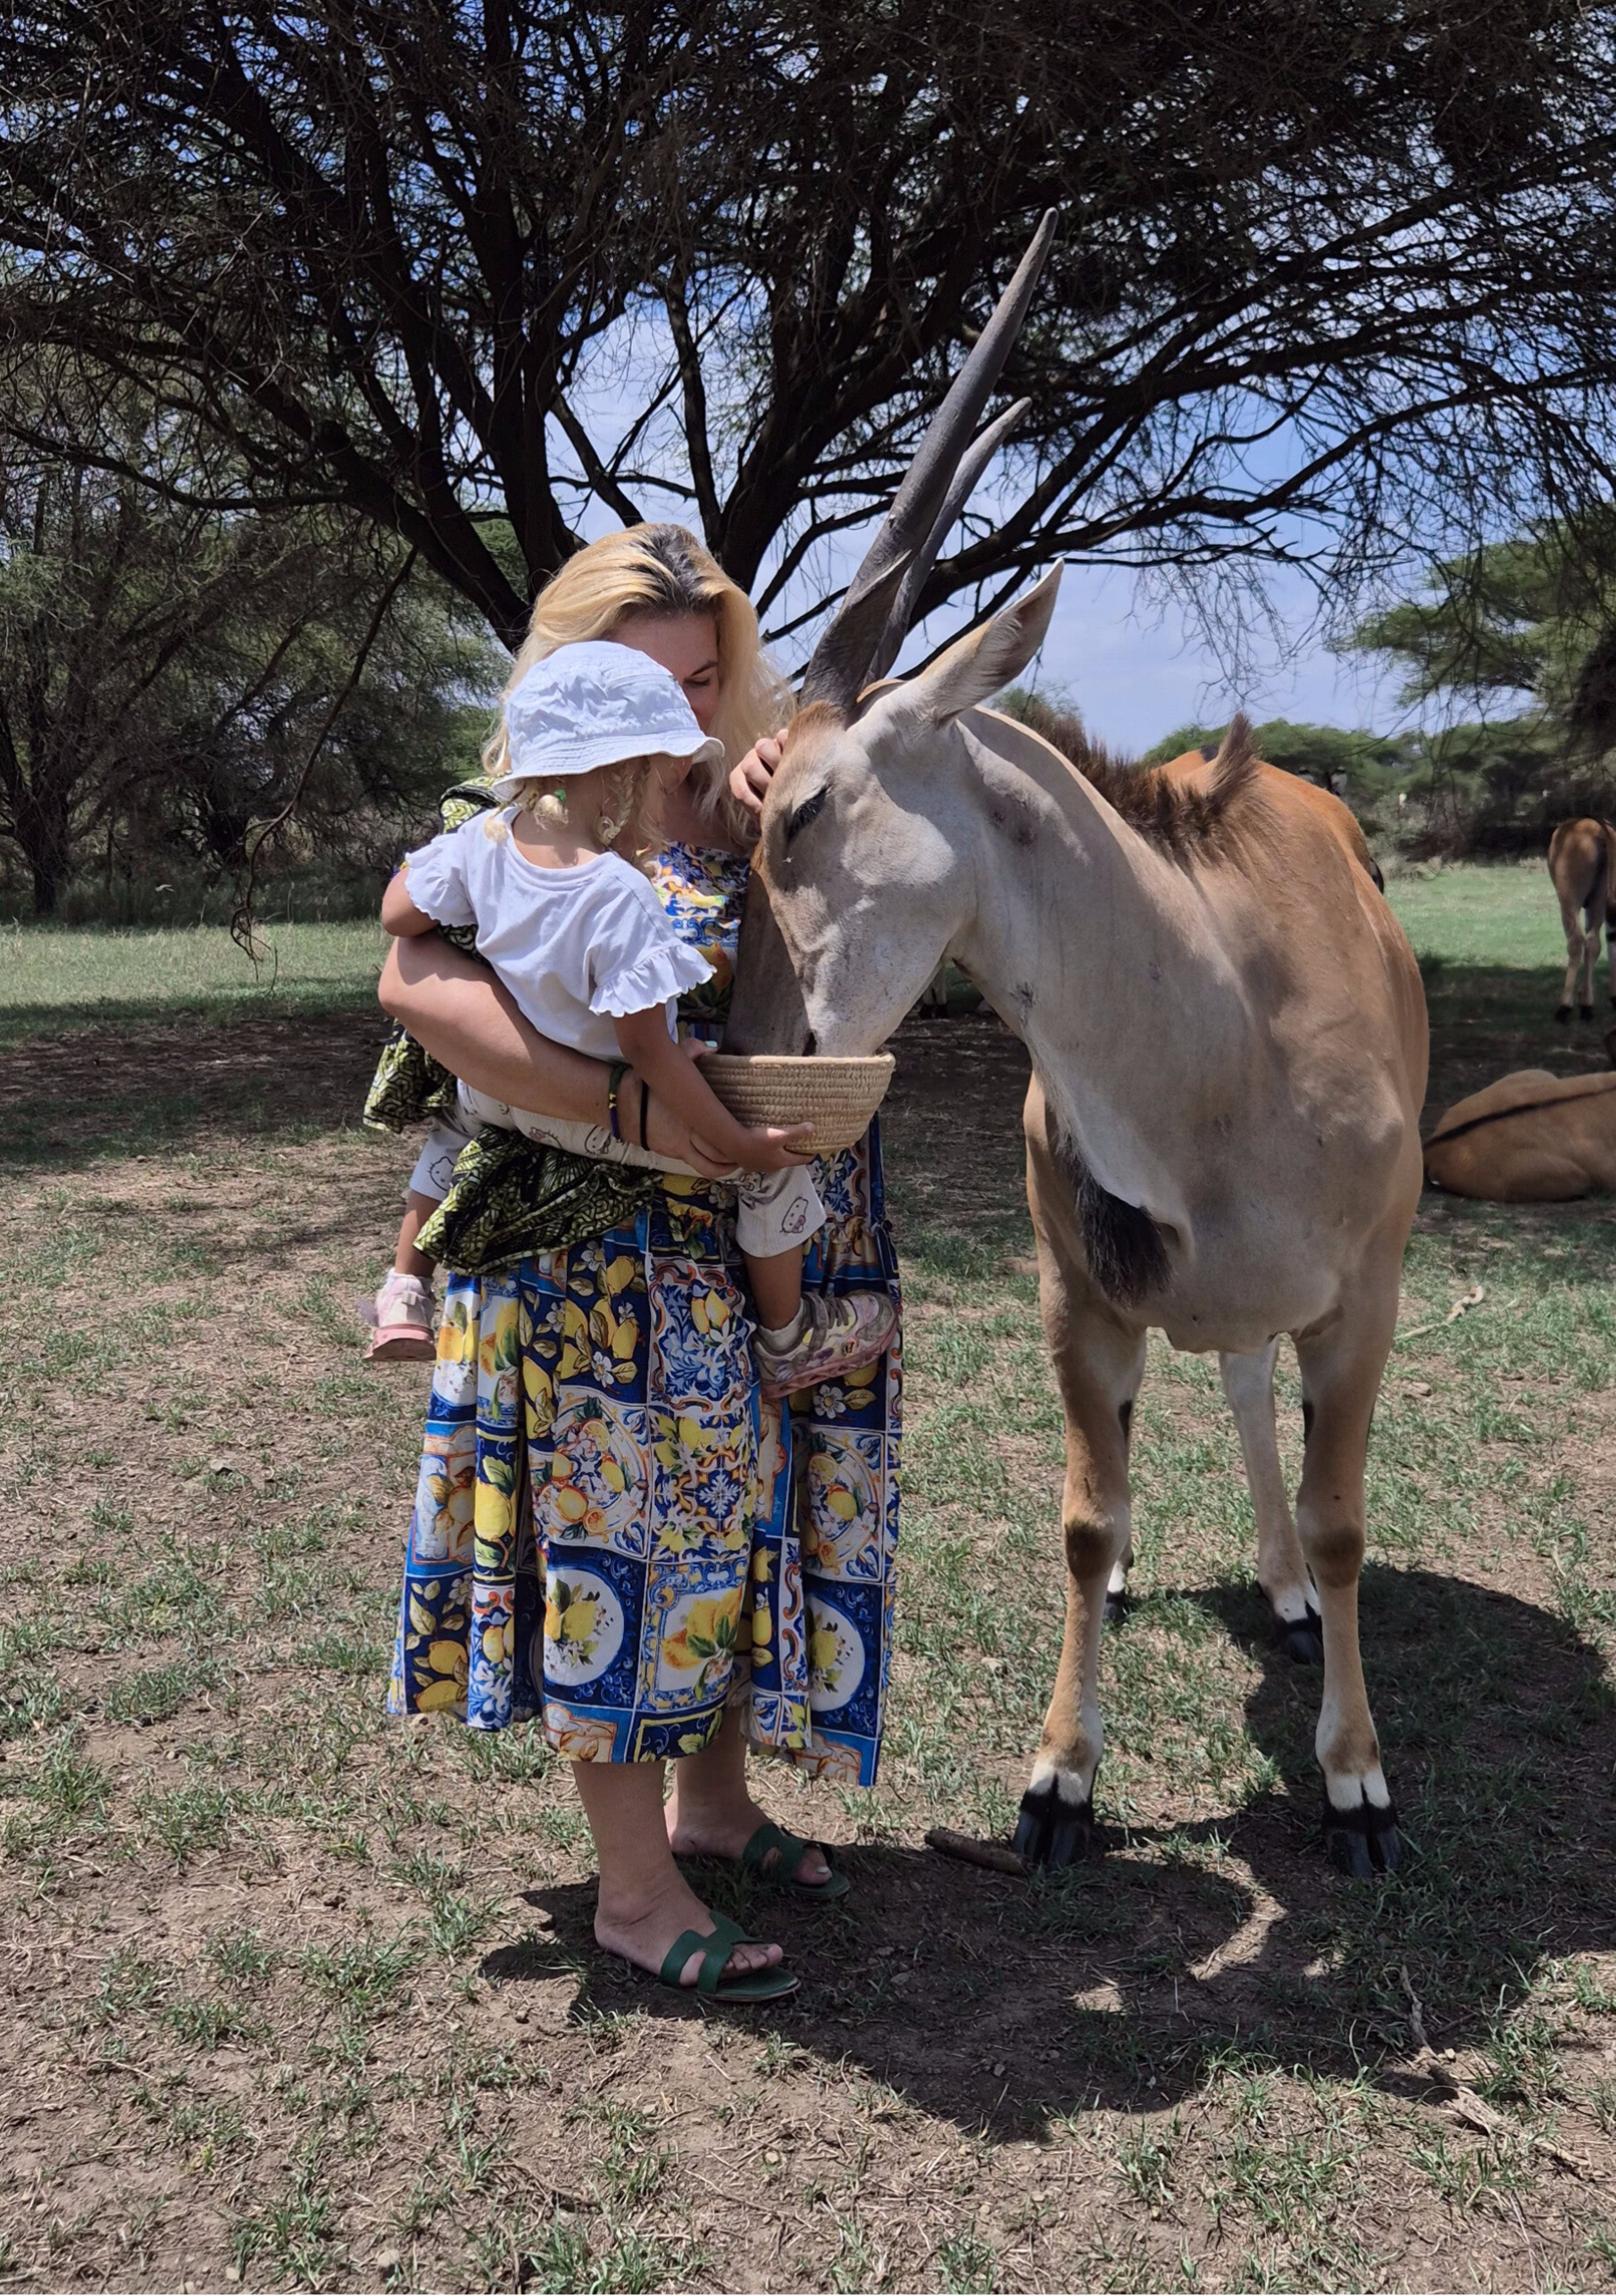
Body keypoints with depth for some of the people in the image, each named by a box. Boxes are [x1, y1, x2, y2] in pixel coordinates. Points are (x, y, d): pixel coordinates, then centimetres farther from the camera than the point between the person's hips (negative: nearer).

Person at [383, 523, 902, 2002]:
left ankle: (714, 1798, 37)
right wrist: (638, 1112, -32)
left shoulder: (752, 804, 7)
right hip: (616, 1260, -6)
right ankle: (637, 1891, 18)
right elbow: (417, 988, -26)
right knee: (630, 1532, 2)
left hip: (783, 1254, 6)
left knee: (741, 1515, 16)